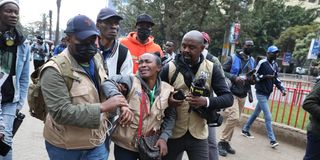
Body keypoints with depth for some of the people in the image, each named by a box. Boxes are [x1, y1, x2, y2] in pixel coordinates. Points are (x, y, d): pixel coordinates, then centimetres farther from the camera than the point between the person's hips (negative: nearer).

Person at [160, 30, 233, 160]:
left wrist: (206, 101, -24)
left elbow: (228, 98, -7)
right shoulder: (169, 68, -4)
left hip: (198, 135, 0)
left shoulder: (211, 68, -2)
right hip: (173, 133, 0)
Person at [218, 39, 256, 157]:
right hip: (231, 93, -6)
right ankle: (222, 142, 0)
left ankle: (226, 142, 22)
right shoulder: (233, 58, -7)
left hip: (243, 95, 7)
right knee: (234, 118, -16)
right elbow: (222, 72, -11)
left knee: (235, 119, 9)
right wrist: (235, 78, -24)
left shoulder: (252, 61, 12)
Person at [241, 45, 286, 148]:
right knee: (268, 117, -8)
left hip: (267, 93, 8)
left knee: (256, 113, 16)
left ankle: (245, 130, 31)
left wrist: (282, 88, 2)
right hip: (261, 93, -8)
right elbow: (254, 76, -12)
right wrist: (266, 77, -24)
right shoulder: (262, 63, -12)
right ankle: (272, 140, -2)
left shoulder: (275, 65, 11)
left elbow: (276, 79, 15)